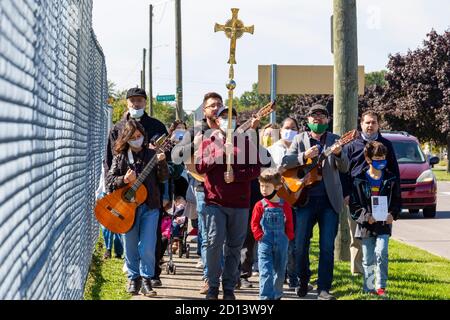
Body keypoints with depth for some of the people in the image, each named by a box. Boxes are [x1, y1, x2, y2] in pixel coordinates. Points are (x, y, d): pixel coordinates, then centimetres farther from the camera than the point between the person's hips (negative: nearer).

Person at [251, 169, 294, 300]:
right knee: (266, 272, -10)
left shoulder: (285, 206, 1)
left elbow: (289, 225, 8)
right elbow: (255, 224, 0)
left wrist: (288, 238, 1)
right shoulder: (260, 206, -2)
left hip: (281, 244, 2)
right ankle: (266, 296, -11)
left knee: (280, 272, 13)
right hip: (265, 244, -2)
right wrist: (261, 237, -8)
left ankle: (277, 295, 30)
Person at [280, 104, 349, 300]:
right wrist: (305, 156, -19)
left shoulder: (334, 140, 9)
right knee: (300, 245, 0)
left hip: (329, 200, 0)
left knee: (327, 247, -3)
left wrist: (338, 153, -22)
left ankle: (324, 289, 0)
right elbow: (285, 162, -3)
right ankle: (303, 280, 21)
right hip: (305, 198, 0)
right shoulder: (300, 139, 9)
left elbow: (344, 168, -1)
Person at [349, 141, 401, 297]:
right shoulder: (359, 180, 0)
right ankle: (368, 288, 17)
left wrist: (392, 214, -8)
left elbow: (397, 201, 10)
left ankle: (381, 286, -7)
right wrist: (366, 216, -15)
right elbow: (354, 205, -1)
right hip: (366, 225, 0)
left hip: (384, 225, 0)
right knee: (368, 259, 6)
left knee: (381, 253, -16)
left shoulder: (390, 179, 5)